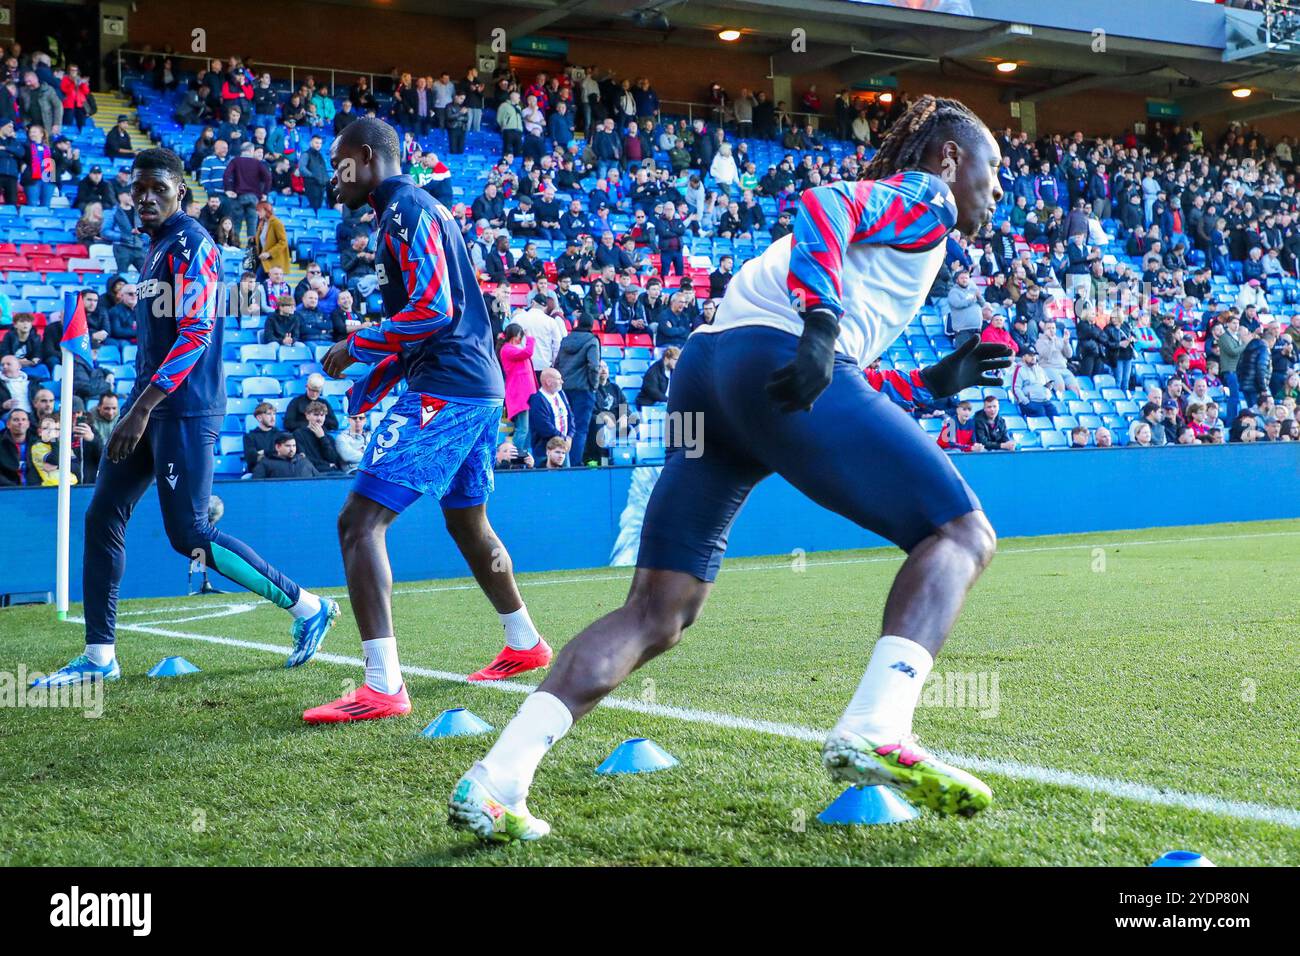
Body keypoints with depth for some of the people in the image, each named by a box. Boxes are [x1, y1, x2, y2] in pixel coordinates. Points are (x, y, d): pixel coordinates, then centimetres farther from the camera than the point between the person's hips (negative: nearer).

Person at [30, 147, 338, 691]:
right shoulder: (155, 248, 17)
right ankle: (99, 657, 12)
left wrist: (143, 407, -26)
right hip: (150, 404, 10)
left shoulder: (190, 245, -12)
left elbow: (196, 333, -22)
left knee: (188, 535, -9)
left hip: (184, 410, -10)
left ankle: (308, 608, 3)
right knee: (102, 518, 6)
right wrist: (138, 405, 20)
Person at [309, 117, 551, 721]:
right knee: (467, 521, 26)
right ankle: (524, 643, 39)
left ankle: (383, 686, -20)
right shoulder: (421, 210, 21)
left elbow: (432, 309, -21)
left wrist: (358, 346, -9)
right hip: (480, 387, 11)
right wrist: (372, 385, 20)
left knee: (360, 521, -14)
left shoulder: (405, 210, -10)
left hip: (444, 392, -11)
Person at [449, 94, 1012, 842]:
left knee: (659, 613, 8)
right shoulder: (925, 197, 13)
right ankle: (875, 733, -22)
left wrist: (936, 382, 38)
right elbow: (826, 203, -10)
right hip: (779, 360, -9)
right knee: (960, 534, -1)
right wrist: (822, 325, -22)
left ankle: (495, 784, 1)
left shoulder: (882, 205, 37)